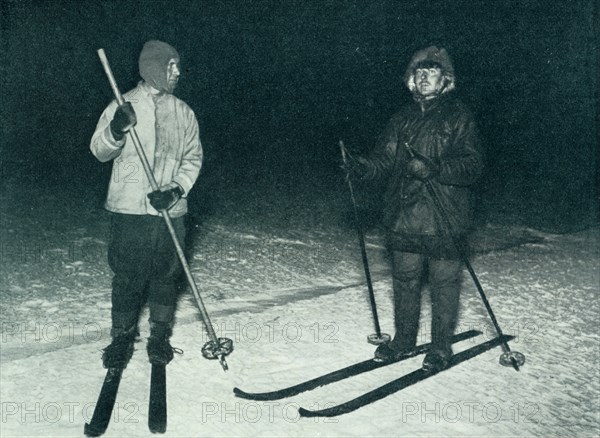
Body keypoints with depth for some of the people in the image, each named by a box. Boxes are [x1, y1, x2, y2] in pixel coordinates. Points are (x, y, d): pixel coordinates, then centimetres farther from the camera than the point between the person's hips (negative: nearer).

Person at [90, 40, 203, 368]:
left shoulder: (183, 112, 8)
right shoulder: (122, 106, 1)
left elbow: (193, 157, 8)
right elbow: (100, 151, -2)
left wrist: (177, 189, -8)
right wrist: (116, 130, -24)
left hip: (170, 211, 2)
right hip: (129, 210, -2)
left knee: (166, 275, 8)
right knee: (127, 277, 3)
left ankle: (160, 336, 24)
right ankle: (122, 337, 20)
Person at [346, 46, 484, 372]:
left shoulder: (459, 117, -2)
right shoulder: (402, 119, 14)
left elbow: (473, 165, -11)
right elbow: (385, 159, 15)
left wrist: (434, 167, -26)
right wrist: (365, 166, -7)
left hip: (445, 220, -4)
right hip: (404, 219, 5)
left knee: (443, 284, 4)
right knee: (404, 282, 13)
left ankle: (441, 346, 20)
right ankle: (404, 339, 29)